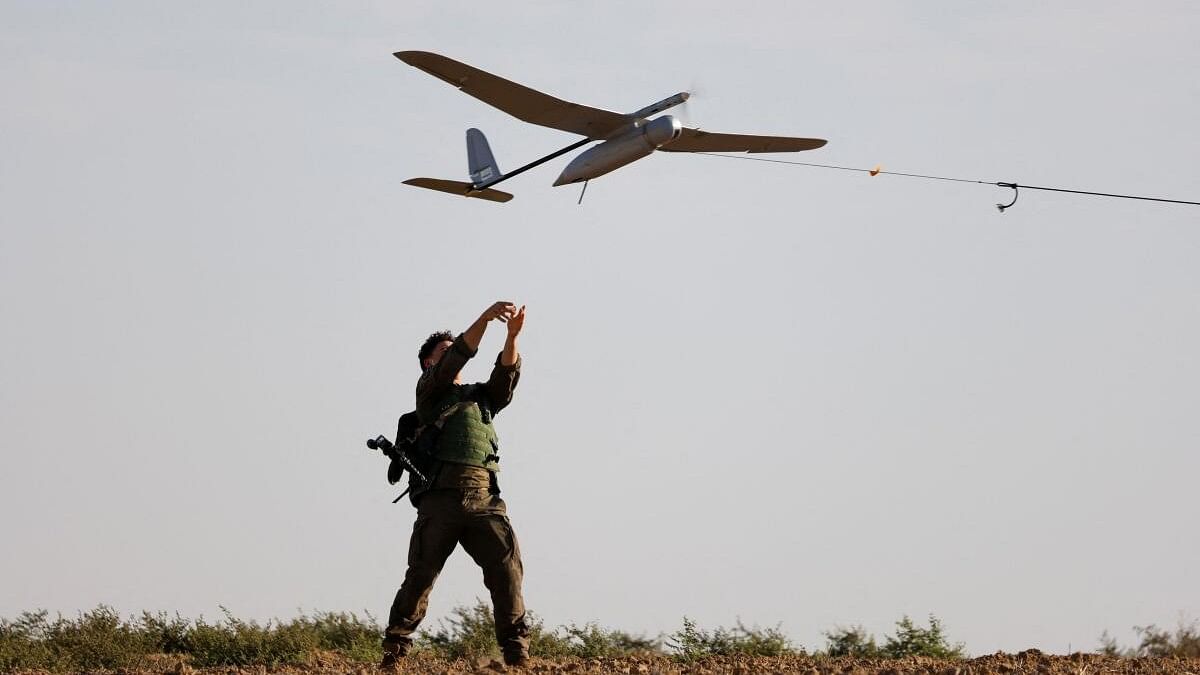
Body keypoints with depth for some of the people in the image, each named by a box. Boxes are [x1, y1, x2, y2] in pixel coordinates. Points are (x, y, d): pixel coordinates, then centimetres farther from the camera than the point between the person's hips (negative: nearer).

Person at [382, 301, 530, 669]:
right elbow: (454, 359, -2)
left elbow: (506, 375, 10)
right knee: (421, 575, -4)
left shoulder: (481, 396, 29)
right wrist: (485, 318, -12)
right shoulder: (429, 390, 16)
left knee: (507, 565, -13)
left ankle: (516, 650, -14)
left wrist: (512, 336, -9)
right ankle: (394, 650, 5)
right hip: (441, 497, -3)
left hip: (484, 500, 3)